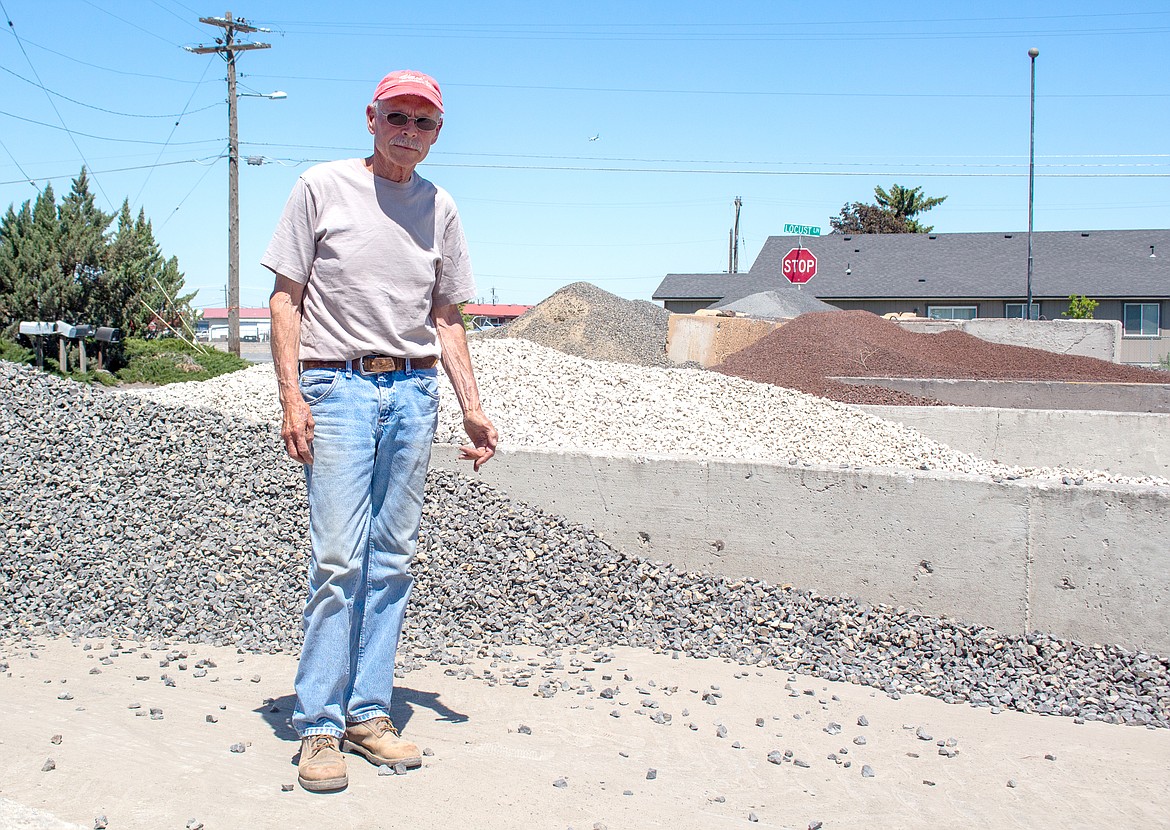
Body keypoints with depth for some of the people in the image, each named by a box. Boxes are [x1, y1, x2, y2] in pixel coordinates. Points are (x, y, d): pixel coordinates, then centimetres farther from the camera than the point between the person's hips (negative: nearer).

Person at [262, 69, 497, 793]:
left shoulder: (440, 209, 13)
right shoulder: (322, 187, 3)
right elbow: (286, 297, 1)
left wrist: (472, 406, 7)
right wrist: (292, 397, -9)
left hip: (414, 391, 4)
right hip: (337, 386, -4)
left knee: (392, 560, 4)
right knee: (339, 559, -9)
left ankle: (369, 712, 14)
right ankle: (320, 725, 0)